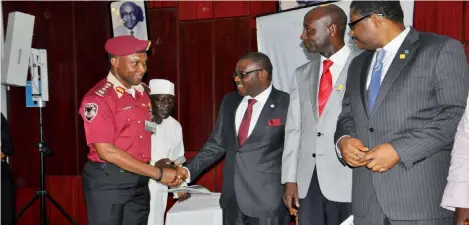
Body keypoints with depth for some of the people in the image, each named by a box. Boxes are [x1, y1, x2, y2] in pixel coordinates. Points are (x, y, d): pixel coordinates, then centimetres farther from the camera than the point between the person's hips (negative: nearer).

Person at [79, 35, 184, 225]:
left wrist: (163, 166, -3)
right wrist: (158, 173, -19)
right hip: (108, 181, -6)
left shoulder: (142, 93, 8)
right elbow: (106, 151, -20)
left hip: (139, 180, 7)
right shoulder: (98, 98, -14)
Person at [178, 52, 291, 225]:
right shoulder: (230, 101, 10)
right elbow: (217, 144, 13)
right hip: (232, 200, 6)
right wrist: (189, 170, 2)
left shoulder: (286, 105, -7)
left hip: (268, 201, -5)